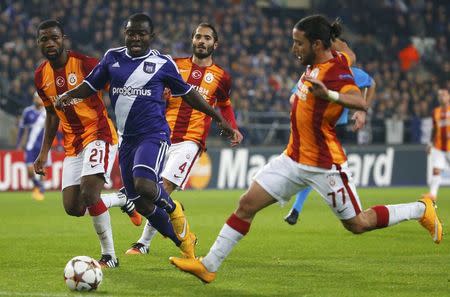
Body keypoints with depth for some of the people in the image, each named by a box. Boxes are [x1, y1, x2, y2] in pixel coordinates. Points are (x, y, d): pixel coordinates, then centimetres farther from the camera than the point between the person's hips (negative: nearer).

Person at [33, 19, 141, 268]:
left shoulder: (85, 64, -14)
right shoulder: (41, 76, 4)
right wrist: (44, 152, 14)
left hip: (99, 134, -6)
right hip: (72, 143, 7)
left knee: (89, 195, -23)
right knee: (73, 208, -1)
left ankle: (108, 255, -7)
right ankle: (123, 201, 25)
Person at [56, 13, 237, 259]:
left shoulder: (162, 63, 0)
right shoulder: (112, 58, 8)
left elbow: (187, 93, 10)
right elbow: (91, 85, 15)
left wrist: (218, 118, 14)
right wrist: (69, 95, -6)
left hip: (154, 135, -5)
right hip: (127, 138, 5)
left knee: (144, 185, -30)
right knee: (142, 205, 4)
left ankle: (174, 211, 3)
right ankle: (184, 243, 23)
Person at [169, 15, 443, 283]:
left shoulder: (336, 72, -22)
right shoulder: (320, 63, 2)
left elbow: (361, 103, -41)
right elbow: (349, 56, 24)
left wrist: (329, 94, -57)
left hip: (325, 165, -8)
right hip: (294, 158, 8)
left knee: (357, 224, 6)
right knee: (247, 204, 0)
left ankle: (422, 209, 26)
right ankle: (209, 266, 4)